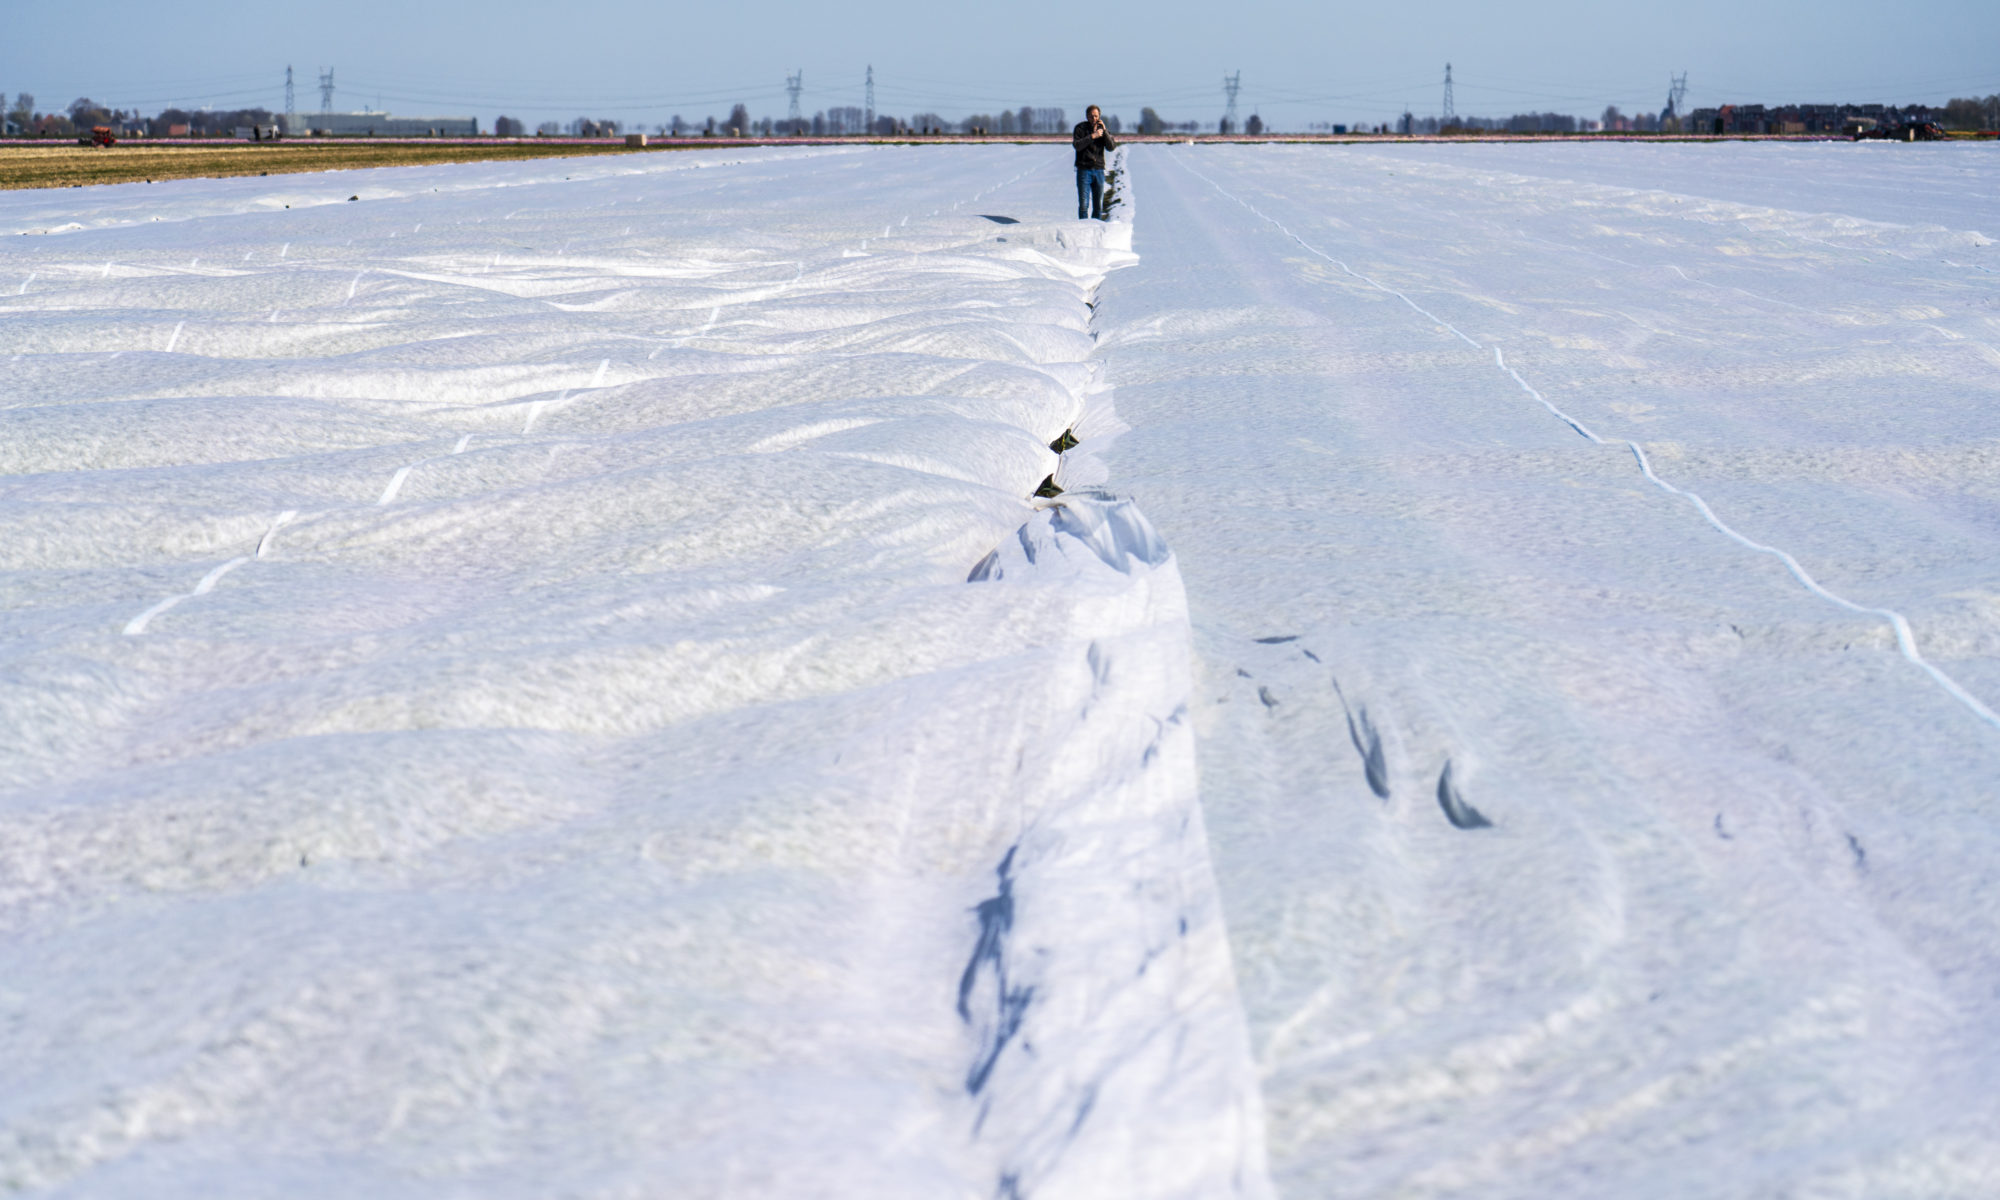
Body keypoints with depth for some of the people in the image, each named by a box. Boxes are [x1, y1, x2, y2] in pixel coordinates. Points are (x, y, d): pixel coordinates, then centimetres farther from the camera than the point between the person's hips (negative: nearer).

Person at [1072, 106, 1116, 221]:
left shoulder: (1102, 129, 9)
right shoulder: (1080, 128, -1)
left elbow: (1111, 147, -3)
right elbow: (1077, 145, -16)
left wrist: (1104, 131, -12)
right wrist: (1092, 136, -21)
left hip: (1099, 170, 4)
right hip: (1084, 170, -4)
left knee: (1098, 205, 6)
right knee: (1084, 204, -8)